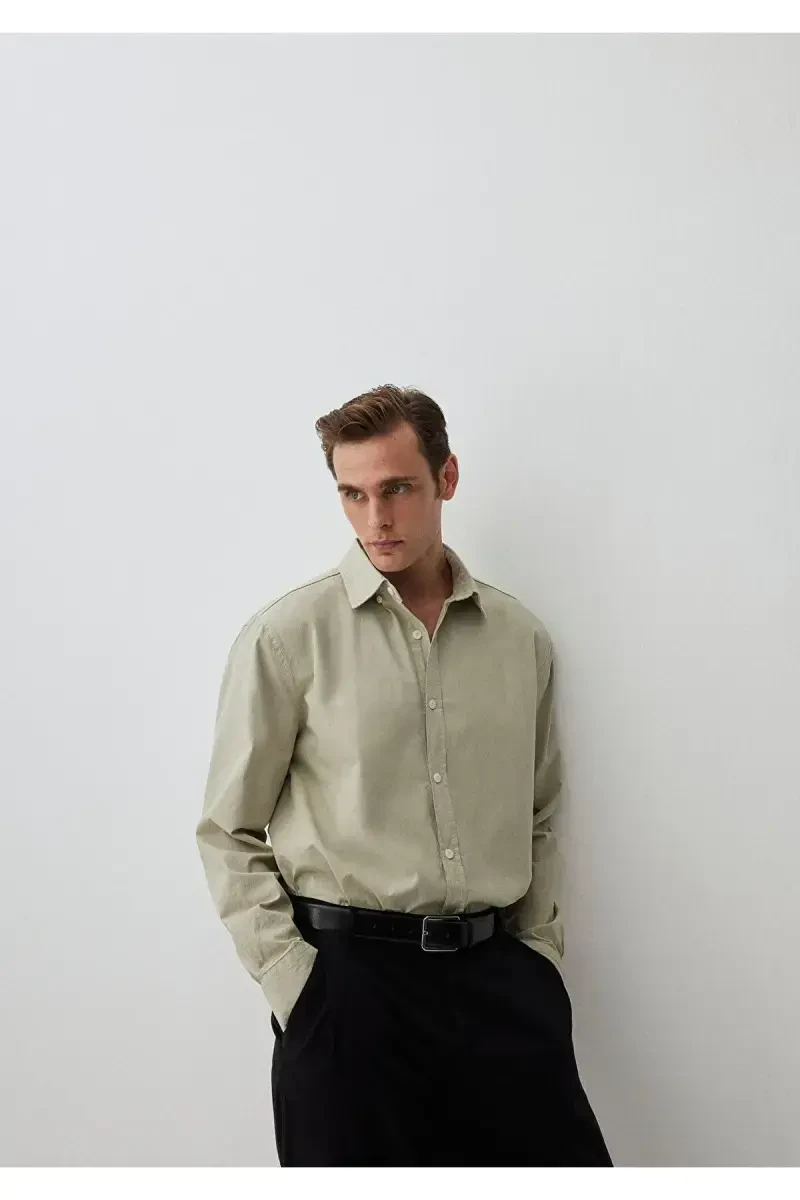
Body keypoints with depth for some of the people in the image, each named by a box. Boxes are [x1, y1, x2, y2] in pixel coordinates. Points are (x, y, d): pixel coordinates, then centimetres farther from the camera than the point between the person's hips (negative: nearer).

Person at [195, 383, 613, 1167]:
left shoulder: (521, 638, 6)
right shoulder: (285, 637, -5)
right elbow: (228, 833, -2)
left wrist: (541, 955, 8)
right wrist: (293, 983, -8)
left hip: (497, 974, 4)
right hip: (348, 978, -3)